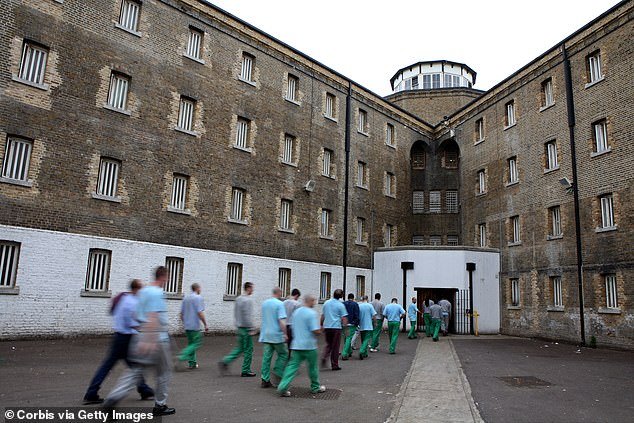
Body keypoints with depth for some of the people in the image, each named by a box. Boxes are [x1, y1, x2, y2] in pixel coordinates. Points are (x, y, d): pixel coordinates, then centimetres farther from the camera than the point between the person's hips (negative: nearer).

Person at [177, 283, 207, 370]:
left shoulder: (185, 298, 12)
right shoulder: (198, 298, -11)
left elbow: (181, 313, 14)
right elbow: (200, 313, -18)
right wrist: (205, 324, -12)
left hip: (187, 326, 8)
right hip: (195, 325, -8)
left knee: (191, 344, 14)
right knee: (197, 343, -2)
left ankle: (192, 363, 14)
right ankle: (184, 356, -17)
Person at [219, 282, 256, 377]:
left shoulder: (238, 299, 12)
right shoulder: (248, 300, -16)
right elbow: (247, 315, -21)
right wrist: (251, 329, -17)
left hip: (239, 327, 9)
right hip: (246, 328, -9)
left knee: (240, 348, 16)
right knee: (248, 349, 2)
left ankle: (225, 361, 5)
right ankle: (246, 371, 10)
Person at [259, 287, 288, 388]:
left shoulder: (264, 303, 10)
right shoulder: (279, 304, -12)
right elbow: (281, 321, -18)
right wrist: (285, 334, -13)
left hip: (265, 334, 6)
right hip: (276, 335, -6)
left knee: (266, 357, 7)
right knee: (283, 354, 10)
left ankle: (265, 380, 8)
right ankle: (277, 373, 1)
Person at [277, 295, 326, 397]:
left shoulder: (296, 312, 10)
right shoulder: (312, 313, -14)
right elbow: (316, 331, -18)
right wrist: (320, 330, 2)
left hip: (296, 344, 6)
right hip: (309, 345, -6)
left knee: (292, 366, 3)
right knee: (313, 367, 11)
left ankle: (283, 387, -7)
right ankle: (315, 387, 25)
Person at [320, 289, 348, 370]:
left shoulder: (326, 303, 6)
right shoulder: (341, 305, -6)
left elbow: (322, 316, 12)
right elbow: (344, 318, -9)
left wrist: (321, 325, 23)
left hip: (327, 326, 4)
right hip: (336, 327, -4)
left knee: (328, 344, 18)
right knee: (335, 346, 6)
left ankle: (324, 357, -5)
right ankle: (334, 365, 11)